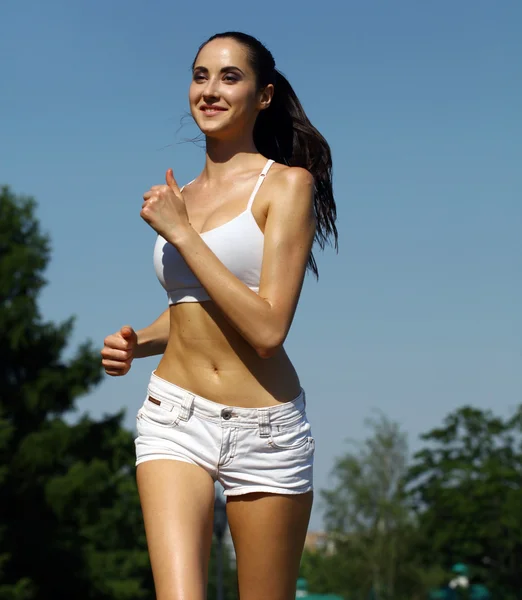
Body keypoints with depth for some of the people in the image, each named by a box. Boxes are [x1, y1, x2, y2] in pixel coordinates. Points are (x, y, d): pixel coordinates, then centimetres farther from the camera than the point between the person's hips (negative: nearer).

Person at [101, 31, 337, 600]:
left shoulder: (288, 184, -6)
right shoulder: (179, 197, 12)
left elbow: (267, 328, -16)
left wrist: (183, 233, -14)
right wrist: (136, 342, 6)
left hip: (264, 425, -3)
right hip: (175, 416, 4)